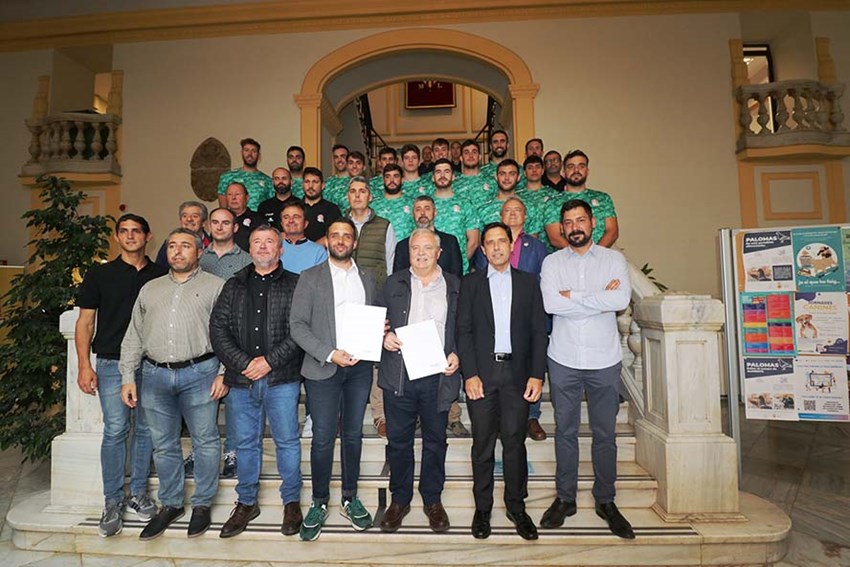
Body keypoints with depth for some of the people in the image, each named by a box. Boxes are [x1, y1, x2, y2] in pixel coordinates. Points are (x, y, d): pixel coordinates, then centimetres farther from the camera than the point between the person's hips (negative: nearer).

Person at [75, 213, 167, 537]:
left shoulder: (161, 277, 8)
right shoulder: (99, 274, 5)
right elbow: (85, 322, 3)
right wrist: (84, 365, -7)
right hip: (112, 364, -1)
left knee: (146, 430, 8)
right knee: (115, 431, -3)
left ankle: (138, 493, 23)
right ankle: (112, 502, 11)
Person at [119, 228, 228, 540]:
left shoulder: (215, 286, 3)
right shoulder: (150, 289, 17)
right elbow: (134, 336, 16)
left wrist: (224, 374, -10)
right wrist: (128, 378, 9)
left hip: (199, 374, -4)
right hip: (155, 376, 4)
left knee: (205, 441, 3)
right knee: (163, 445, 12)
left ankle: (202, 505, 20)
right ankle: (170, 505, 28)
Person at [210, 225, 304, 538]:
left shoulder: (294, 285, 2)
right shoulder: (234, 286, 12)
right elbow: (218, 327, 3)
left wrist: (269, 361, -14)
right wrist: (243, 363, -9)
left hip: (281, 379, -3)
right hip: (241, 379, 3)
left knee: (287, 441, 5)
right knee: (245, 442, 14)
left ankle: (292, 501, 23)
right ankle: (246, 502, 31)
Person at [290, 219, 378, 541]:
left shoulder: (368, 280, 13)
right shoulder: (310, 278, 1)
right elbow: (297, 325, -6)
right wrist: (330, 354, -15)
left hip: (359, 367, 3)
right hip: (323, 368, -3)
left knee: (353, 435, 11)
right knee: (322, 438, 2)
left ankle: (350, 499, 27)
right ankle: (319, 503, 20)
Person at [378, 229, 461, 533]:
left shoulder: (454, 286, 7)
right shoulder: (394, 283, 9)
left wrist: (456, 355, -7)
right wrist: (384, 337, -9)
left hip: (438, 377, 0)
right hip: (399, 376, 1)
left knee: (435, 442, 11)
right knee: (398, 441, 10)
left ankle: (433, 500, 29)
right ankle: (400, 499, 28)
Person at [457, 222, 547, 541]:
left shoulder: (528, 282, 10)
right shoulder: (471, 283, 7)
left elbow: (539, 331, 5)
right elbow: (463, 331, 1)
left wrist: (537, 374, -3)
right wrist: (469, 374, -8)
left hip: (518, 373, 1)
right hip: (481, 373, 0)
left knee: (515, 442, 7)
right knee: (483, 443, 7)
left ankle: (516, 506, 23)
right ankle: (482, 507, 22)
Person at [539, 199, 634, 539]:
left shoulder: (614, 259, 4)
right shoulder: (552, 262, 3)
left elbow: (622, 300, -13)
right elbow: (550, 304, -14)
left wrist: (573, 296, -12)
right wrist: (599, 297, -11)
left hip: (604, 360, 0)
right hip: (564, 359, 0)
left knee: (605, 433, 10)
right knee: (565, 431, 10)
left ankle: (605, 501, 27)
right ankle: (565, 498, 25)